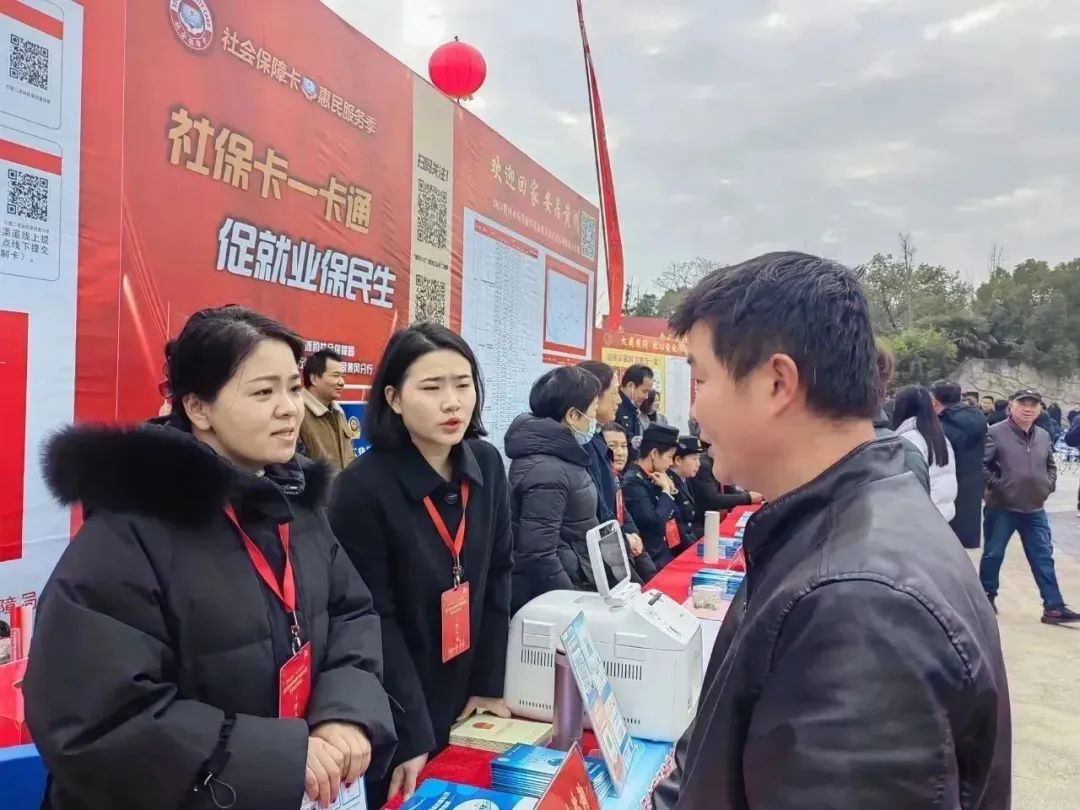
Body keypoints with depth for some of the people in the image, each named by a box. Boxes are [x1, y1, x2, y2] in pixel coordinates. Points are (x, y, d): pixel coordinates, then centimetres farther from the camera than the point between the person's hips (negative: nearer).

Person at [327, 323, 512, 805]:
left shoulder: (486, 465, -5)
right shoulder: (363, 487, -22)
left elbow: (498, 575, 2)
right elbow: (374, 621, -19)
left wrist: (490, 683, 2)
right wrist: (412, 734, -16)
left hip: (463, 702, 6)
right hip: (393, 717, -5)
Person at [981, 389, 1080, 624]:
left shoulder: (1043, 436, 7)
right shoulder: (996, 433, -13)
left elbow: (1051, 465, 21)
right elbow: (981, 464, -14)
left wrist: (1049, 485, 7)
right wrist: (996, 485, -17)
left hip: (1035, 509, 5)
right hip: (1001, 508, -5)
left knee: (1043, 558, 6)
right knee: (993, 554, 8)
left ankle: (1054, 607, 11)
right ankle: (987, 596, 26)